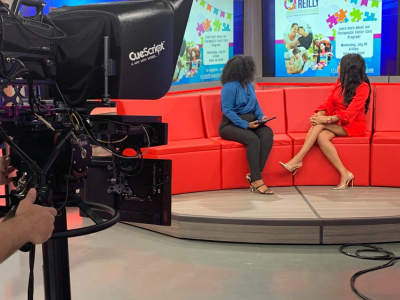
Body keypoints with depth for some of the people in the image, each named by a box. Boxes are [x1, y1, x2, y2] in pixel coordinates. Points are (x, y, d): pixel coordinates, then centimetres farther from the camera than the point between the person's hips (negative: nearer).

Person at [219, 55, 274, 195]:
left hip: (250, 122, 7)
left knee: (268, 133, -25)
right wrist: (245, 125, -25)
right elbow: (227, 110, -18)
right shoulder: (230, 86, -11)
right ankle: (257, 180, -30)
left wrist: (261, 116, -2)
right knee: (253, 139, -35)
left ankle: (253, 175, -28)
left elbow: (255, 104, 19)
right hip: (231, 125, -7)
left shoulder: (248, 84, 14)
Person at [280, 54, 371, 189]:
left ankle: (298, 159, -33)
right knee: (321, 137, -29)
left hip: (354, 125, -6)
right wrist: (319, 114, -19)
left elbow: (349, 114, -22)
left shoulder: (362, 87, -12)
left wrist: (326, 119, -31)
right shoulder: (340, 82, 9)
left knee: (320, 124, -30)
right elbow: (329, 102, 2)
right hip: (336, 124, 6)